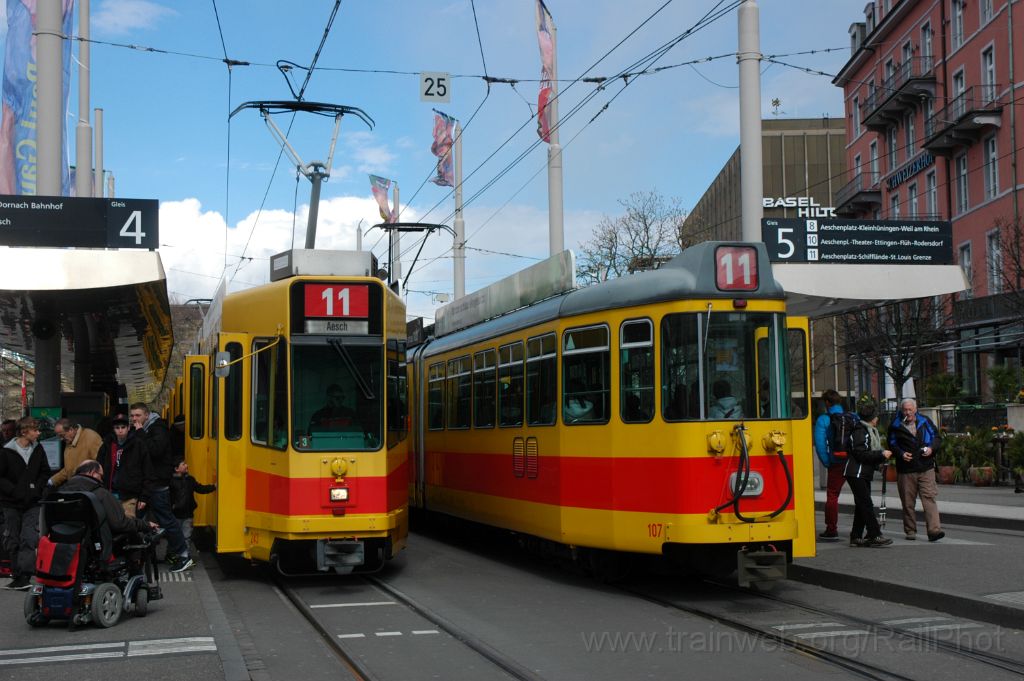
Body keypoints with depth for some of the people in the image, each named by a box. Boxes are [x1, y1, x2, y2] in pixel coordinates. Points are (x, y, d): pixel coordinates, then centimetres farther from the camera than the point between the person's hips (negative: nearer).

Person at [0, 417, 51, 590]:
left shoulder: (38, 449, 3)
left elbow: (45, 472, 14)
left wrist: (38, 487, -3)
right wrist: (15, 491, -16)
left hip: (33, 503, 1)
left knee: (29, 539, -13)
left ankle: (24, 577, -18)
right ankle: (17, 575, 18)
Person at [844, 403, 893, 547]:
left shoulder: (871, 431, 18)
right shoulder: (860, 431, -14)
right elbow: (860, 454, -22)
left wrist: (883, 454, 2)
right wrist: (881, 454, -18)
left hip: (864, 474, 10)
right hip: (856, 473, -10)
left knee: (862, 505, 9)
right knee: (866, 504, -10)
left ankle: (856, 537, 13)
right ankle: (875, 536, -11)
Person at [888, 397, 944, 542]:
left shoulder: (925, 421, 6)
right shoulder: (896, 426, 3)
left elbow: (936, 436, 14)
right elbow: (892, 444, 8)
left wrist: (931, 448, -5)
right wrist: (901, 454, -10)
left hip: (926, 468, 0)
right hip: (905, 469, 0)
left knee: (929, 497, -10)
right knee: (908, 502, 6)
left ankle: (934, 530, -14)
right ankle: (910, 531, 17)